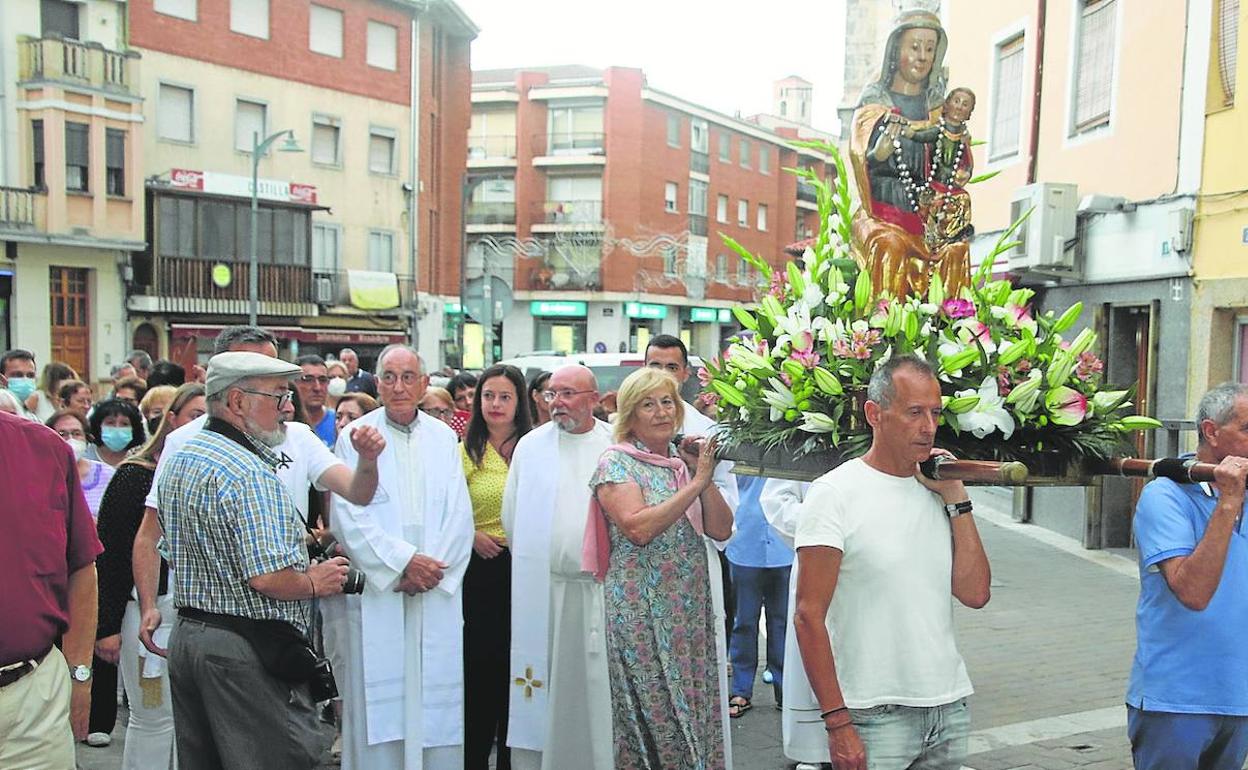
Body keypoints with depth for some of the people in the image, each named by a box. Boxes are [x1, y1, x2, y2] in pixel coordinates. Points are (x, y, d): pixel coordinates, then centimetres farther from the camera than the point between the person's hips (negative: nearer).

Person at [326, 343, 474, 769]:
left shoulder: (443, 437, 9)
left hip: (437, 595, 3)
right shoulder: (356, 436, 0)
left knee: (436, 698, 5)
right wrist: (403, 561, -12)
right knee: (378, 699, 2)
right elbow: (349, 516, -7)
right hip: (376, 593, -2)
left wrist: (431, 569, -8)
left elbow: (459, 515, 4)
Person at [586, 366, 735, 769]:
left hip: (692, 610, 6)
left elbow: (721, 530, 5)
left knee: (695, 713, 9)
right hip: (641, 611, -5)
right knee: (654, 719, 0)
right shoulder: (616, 462, -4)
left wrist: (704, 476, -5)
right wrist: (696, 483, -16)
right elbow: (639, 528, -20)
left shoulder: (684, 461, 12)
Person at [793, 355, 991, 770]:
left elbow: (975, 594, 1)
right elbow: (809, 616, -13)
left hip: (951, 706, 6)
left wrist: (956, 498, -3)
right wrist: (837, 722, -16)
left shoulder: (936, 494, 8)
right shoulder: (834, 493, -10)